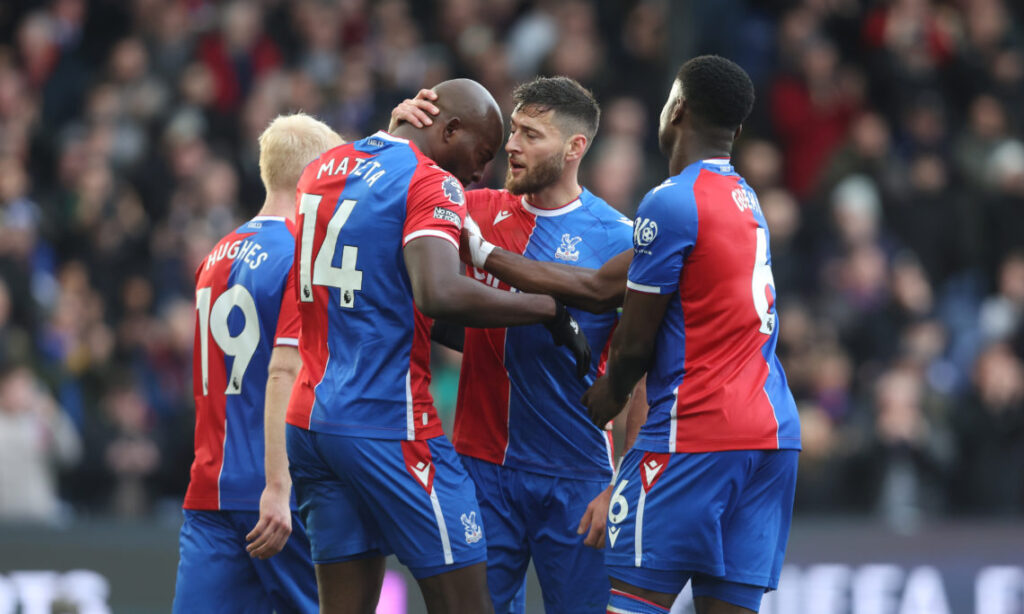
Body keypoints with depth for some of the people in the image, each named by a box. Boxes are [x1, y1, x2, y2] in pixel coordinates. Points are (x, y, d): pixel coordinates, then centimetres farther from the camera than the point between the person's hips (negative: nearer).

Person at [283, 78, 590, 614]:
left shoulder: (324, 170, 15)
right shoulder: (431, 185, -11)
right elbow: (439, 294, -28)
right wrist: (549, 310, -19)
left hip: (310, 420, 8)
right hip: (389, 423, -8)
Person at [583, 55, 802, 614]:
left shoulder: (673, 201, -10)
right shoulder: (747, 201, 18)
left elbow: (634, 342, -6)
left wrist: (610, 395, 13)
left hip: (696, 432, -8)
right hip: (773, 430, 8)